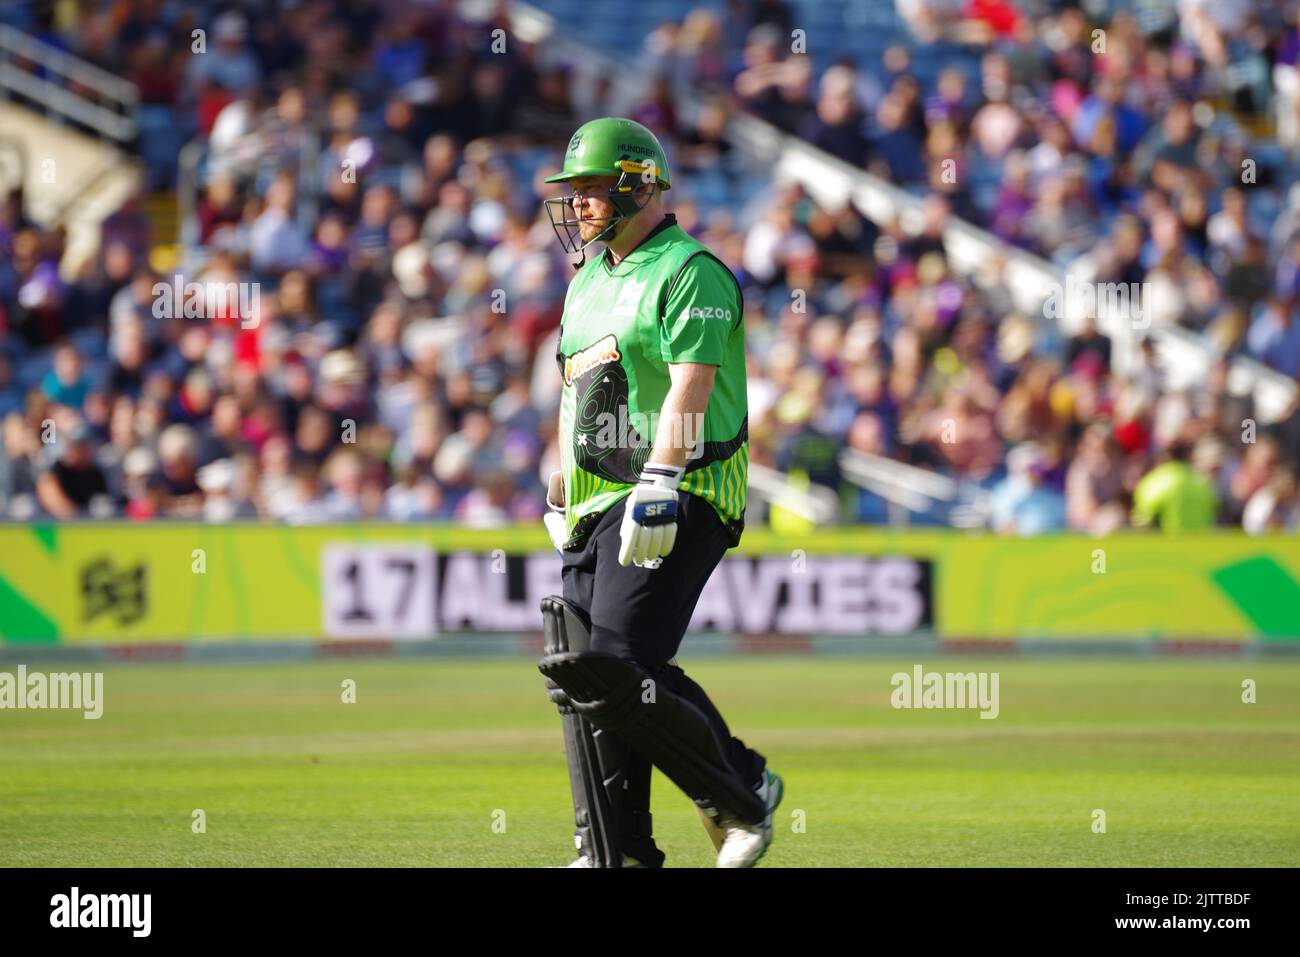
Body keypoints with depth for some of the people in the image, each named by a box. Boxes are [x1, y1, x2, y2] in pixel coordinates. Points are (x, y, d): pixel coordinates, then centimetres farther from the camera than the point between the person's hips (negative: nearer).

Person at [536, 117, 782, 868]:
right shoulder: (589, 281, 20)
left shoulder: (689, 273, -9)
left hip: (678, 502, -9)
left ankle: (742, 795, 2)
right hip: (601, 501, 9)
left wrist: (658, 488, -28)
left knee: (616, 672, -16)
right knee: (583, 673, 3)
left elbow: (690, 389, -19)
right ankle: (617, 855, 8)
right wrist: (562, 497, 26)